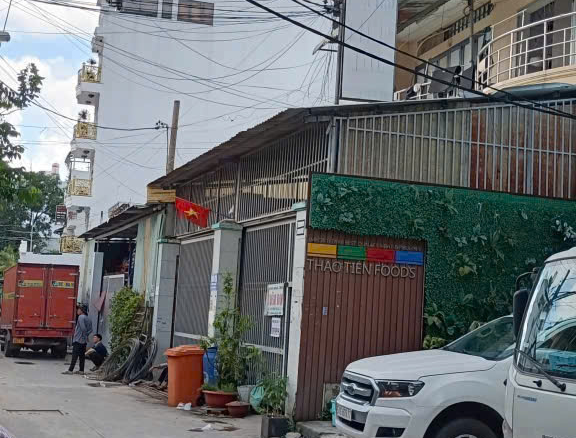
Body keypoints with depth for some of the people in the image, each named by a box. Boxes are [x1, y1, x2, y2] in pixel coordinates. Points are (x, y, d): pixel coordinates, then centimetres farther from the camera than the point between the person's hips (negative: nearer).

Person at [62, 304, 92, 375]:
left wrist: (85, 335, -8)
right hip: (84, 341, 8)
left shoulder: (81, 317, -11)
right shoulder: (88, 319, 15)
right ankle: (81, 370, 11)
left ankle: (70, 370, -11)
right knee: (82, 355, 10)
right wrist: (86, 335, 7)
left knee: (75, 355, -9)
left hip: (78, 340, -8)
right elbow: (90, 329, 12)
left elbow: (83, 328, -19)